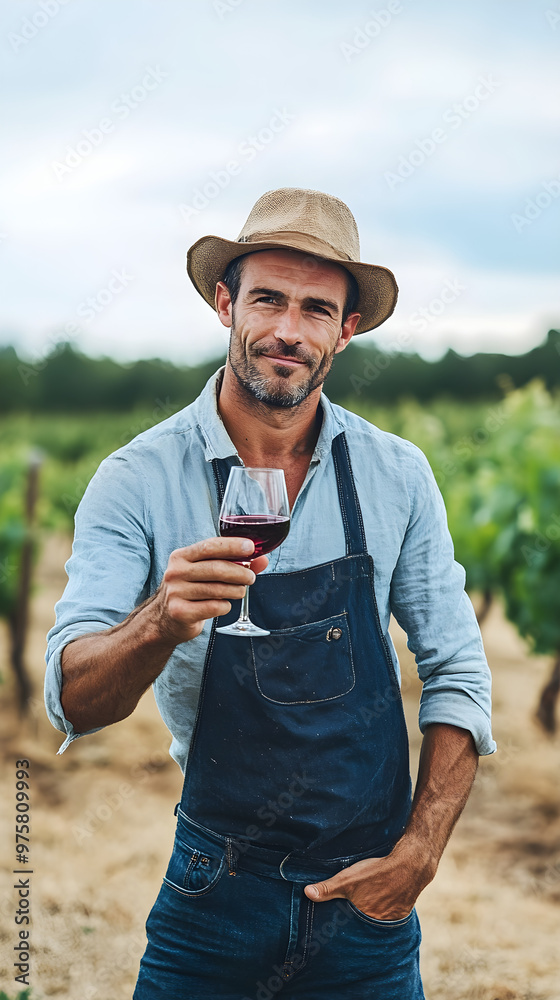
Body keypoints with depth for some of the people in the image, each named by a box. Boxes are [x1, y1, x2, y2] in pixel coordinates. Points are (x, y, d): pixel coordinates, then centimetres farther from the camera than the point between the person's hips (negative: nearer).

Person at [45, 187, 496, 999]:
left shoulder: (397, 475, -3)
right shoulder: (138, 481, -10)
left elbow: (457, 674, 2)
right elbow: (72, 702, -17)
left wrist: (416, 857, -6)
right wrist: (161, 623, -37)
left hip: (368, 898, 2)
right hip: (215, 895, -1)